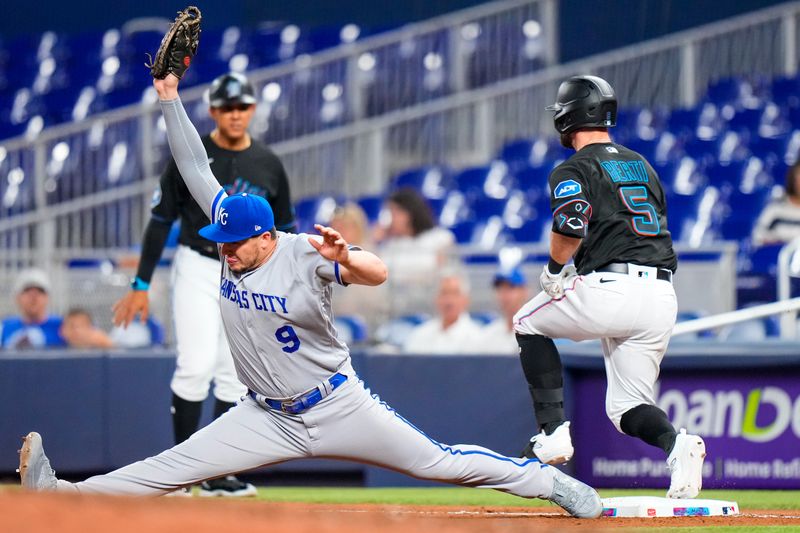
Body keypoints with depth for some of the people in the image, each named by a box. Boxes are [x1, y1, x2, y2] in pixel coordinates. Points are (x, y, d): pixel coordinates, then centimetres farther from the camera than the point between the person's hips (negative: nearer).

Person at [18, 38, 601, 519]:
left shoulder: (305, 255, -20)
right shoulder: (231, 239, -2)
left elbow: (378, 273, -35)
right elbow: (195, 167, 2)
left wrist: (343, 259, -57)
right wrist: (171, 99, -2)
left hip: (337, 406, -5)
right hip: (268, 418, 5)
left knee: (440, 461, -2)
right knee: (170, 468, -2)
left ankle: (552, 483, 9)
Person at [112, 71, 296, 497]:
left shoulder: (269, 165, 5)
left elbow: (285, 231, 13)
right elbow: (160, 222, -3)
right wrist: (141, 285, -5)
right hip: (197, 270, -3)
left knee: (234, 377, 2)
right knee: (197, 366, -16)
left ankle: (217, 476, 9)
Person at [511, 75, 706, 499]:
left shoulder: (575, 170, 0)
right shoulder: (642, 166, 24)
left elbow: (569, 232, -16)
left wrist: (553, 270, 3)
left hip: (611, 290, -6)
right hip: (662, 298, 6)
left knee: (528, 322, 22)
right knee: (627, 407, 14)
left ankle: (553, 432, 9)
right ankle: (675, 443, -20)